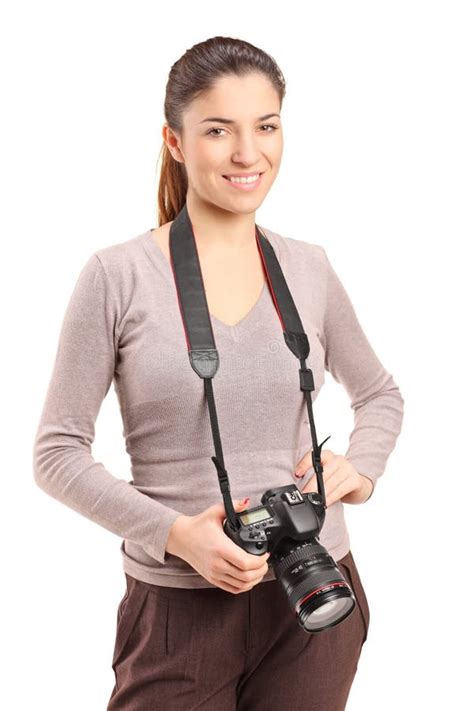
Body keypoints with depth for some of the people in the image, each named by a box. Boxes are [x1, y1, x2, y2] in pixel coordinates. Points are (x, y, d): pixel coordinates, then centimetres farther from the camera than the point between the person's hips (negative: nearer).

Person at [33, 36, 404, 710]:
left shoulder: (309, 269, 3)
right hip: (179, 605, -3)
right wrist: (176, 533, -17)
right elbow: (57, 452, -6)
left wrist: (361, 467, -1)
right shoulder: (119, 275, -8)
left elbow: (380, 394, 18)